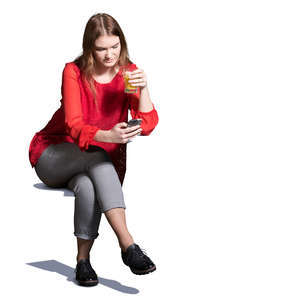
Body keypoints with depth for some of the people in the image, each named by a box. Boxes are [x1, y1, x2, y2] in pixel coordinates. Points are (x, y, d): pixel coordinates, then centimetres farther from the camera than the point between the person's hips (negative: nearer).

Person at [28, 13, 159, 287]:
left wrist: (144, 89, -29)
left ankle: (83, 260, -26)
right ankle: (128, 246, -45)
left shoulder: (129, 72, -3)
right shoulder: (74, 72, -11)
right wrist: (109, 136, -44)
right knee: (98, 157, -36)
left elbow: (148, 125, -13)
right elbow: (74, 126, -24)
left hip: (101, 164, 2)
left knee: (88, 187, -36)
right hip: (54, 157, -2)